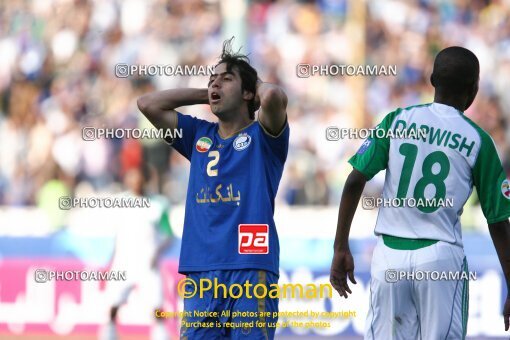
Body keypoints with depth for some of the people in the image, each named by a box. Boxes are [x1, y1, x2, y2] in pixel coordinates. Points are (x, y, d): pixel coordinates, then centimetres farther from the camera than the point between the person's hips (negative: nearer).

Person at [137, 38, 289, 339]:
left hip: (251, 268, -5)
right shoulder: (199, 135, 19)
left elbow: (274, 97, -16)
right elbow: (149, 104, 14)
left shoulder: (262, 136, 4)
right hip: (201, 268, 5)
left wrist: (259, 85, 7)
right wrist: (204, 94, 17)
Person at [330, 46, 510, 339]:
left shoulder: (396, 121, 5)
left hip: (389, 257, 2)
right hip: (441, 258, -2)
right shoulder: (479, 141, 0)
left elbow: (355, 182, -1)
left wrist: (341, 249, 4)